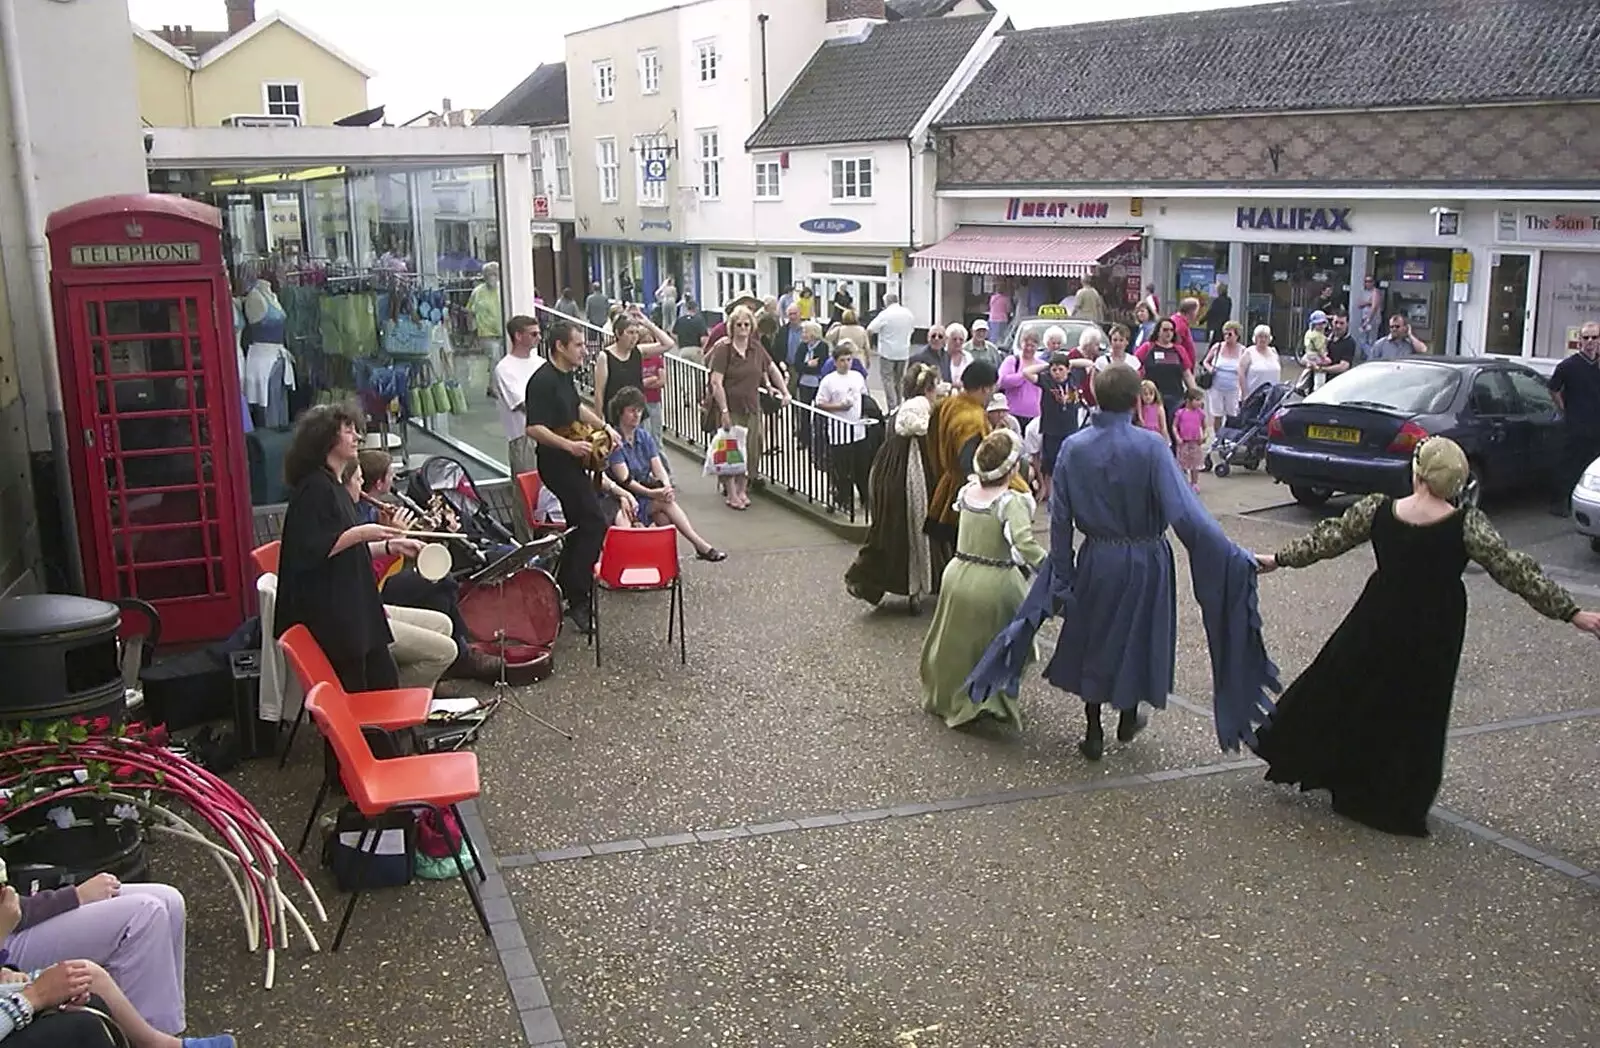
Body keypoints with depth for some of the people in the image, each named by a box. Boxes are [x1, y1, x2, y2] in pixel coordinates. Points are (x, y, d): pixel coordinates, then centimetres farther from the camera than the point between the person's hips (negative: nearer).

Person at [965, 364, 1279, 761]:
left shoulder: (1073, 447, -7)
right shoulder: (1150, 447, -18)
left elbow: (1060, 518, -3)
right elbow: (1185, 512, -23)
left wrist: (1061, 577, 5)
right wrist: (1235, 558, -21)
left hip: (1096, 560, 2)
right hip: (1145, 561, -2)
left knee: (1093, 640, 18)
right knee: (1139, 637, 20)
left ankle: (1093, 734, 24)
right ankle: (1129, 718, 38)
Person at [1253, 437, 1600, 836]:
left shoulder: (1376, 510, -10)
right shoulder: (1467, 526, -18)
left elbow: (1326, 540, 1)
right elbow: (1516, 571, -16)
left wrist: (1278, 559, 16)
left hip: (1376, 625, 2)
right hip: (1431, 637, -2)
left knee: (1341, 691, 21)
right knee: (1414, 715, 13)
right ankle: (1397, 806, 23)